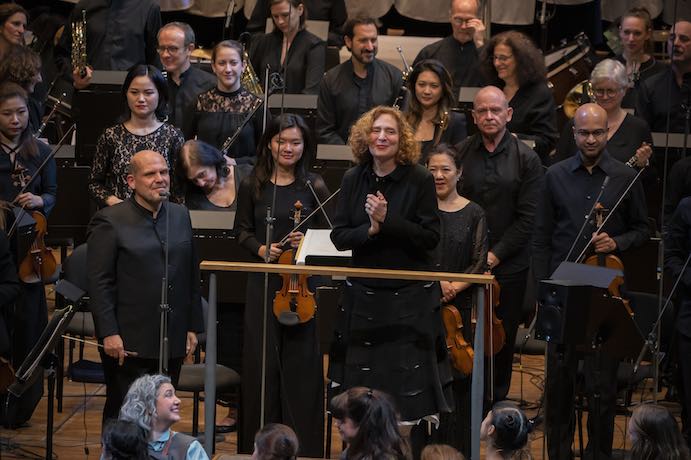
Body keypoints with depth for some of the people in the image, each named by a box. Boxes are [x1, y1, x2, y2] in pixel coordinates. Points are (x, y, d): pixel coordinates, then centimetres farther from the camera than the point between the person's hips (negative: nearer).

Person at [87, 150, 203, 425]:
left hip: (172, 340, 5)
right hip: (129, 342, -5)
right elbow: (99, 283, -10)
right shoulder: (110, 222, -6)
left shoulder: (180, 216, 11)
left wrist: (193, 327, 11)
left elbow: (192, 276, 16)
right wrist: (109, 333, -16)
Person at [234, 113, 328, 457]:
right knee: (261, 360, 3)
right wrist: (261, 248, -9)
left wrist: (307, 242, -16)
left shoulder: (314, 187, 1)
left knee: (301, 361, -1)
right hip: (263, 283, 1)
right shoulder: (252, 186, 4)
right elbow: (242, 231, 9)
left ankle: (303, 446, 5)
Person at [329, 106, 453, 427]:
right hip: (364, 294, 4)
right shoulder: (353, 180, 5)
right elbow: (339, 237, 2)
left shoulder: (419, 180, -6)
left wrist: (387, 221, -20)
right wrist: (369, 229, -17)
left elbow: (430, 237, -11)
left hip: (410, 296, -4)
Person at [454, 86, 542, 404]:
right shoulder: (460, 154, 3)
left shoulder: (526, 159, -1)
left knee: (502, 339, 7)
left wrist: (496, 254, -10)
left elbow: (527, 217, -4)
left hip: (508, 266, 0)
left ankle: (496, 403, 19)